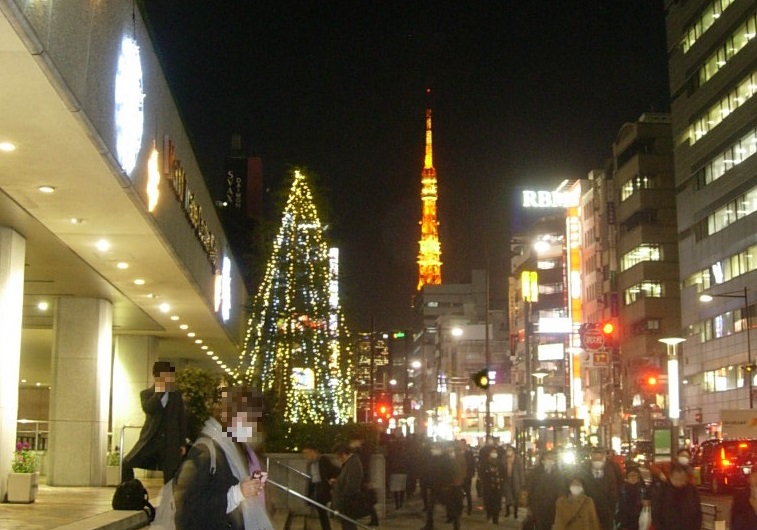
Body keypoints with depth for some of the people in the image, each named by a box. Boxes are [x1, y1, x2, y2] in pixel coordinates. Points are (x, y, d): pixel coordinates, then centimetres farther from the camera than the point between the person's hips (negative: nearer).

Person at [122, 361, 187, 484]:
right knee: (126, 464, -13)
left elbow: (182, 419, 10)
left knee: (170, 478, 0)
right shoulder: (146, 393, 3)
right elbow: (148, 408, -19)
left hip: (171, 442, 1)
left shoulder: (176, 395, 9)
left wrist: (183, 443, 5)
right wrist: (160, 391, -17)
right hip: (150, 440, -1)